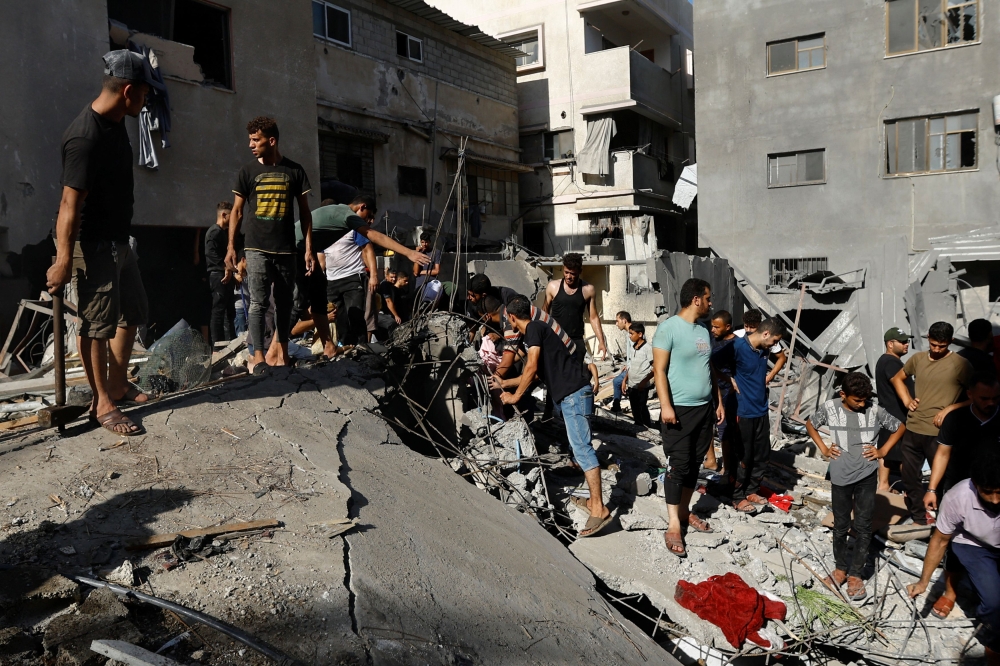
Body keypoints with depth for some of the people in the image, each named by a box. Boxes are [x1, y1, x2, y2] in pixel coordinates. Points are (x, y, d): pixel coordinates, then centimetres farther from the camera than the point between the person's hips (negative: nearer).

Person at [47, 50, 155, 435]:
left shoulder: (115, 124, 6)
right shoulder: (85, 137, -23)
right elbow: (70, 203, -26)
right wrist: (63, 261, -27)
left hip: (119, 240, 10)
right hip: (92, 245, -10)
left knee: (133, 312, 17)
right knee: (97, 324, -2)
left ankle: (119, 384, 31)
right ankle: (102, 404, 9)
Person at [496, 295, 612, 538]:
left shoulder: (534, 328, -5)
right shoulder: (535, 331, 24)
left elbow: (532, 368, -15)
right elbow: (533, 373, 34)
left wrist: (515, 396, -5)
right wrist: (504, 383, 43)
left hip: (574, 394, -11)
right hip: (571, 395, 11)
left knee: (582, 447, -14)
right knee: (578, 447, 14)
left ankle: (599, 509, -17)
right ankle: (594, 500, 20)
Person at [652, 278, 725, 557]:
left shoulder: (704, 330, 12)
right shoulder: (669, 327, -11)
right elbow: (659, 370, -14)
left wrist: (719, 402, 16)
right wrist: (666, 405, -20)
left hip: (704, 408, 7)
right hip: (679, 409, -7)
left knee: (694, 464, 13)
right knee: (678, 466, -5)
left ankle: (684, 511, 27)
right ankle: (673, 526, 1)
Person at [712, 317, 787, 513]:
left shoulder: (764, 349, 4)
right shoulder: (737, 347, -19)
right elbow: (711, 365, -21)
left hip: (762, 410, 7)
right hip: (743, 412, -7)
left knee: (763, 455, 14)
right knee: (743, 456, 2)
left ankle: (752, 491, 30)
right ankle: (738, 498, 16)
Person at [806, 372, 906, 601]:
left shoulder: (875, 410, -9)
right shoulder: (830, 407, -8)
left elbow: (900, 427, 6)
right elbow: (810, 424, 10)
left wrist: (883, 451, -2)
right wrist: (823, 448, 1)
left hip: (867, 476, 0)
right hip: (841, 476, 1)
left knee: (863, 527, 5)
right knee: (841, 525, 12)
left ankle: (855, 574, 17)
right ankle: (841, 567, 29)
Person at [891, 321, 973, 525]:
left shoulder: (959, 364, -8)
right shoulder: (918, 358, 6)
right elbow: (898, 378, 22)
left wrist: (950, 408, -17)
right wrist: (906, 401, 7)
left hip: (938, 433, -5)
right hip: (912, 430, 5)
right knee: (910, 477, 15)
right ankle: (920, 518, 31)